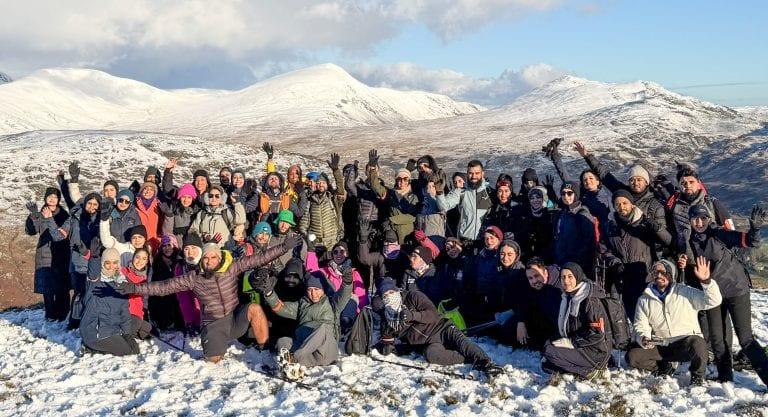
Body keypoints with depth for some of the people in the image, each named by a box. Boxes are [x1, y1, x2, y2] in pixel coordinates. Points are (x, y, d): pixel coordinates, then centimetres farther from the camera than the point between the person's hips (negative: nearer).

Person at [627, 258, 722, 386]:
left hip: (686, 343, -2)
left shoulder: (686, 292, -2)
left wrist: (706, 281, -28)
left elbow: (714, 301, -11)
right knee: (632, 356, -20)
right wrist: (644, 339, -15)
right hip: (660, 347, 3)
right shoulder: (644, 300, 5)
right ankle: (664, 367, 9)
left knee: (698, 343, -37)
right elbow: (640, 326, 8)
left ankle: (697, 378, -6)